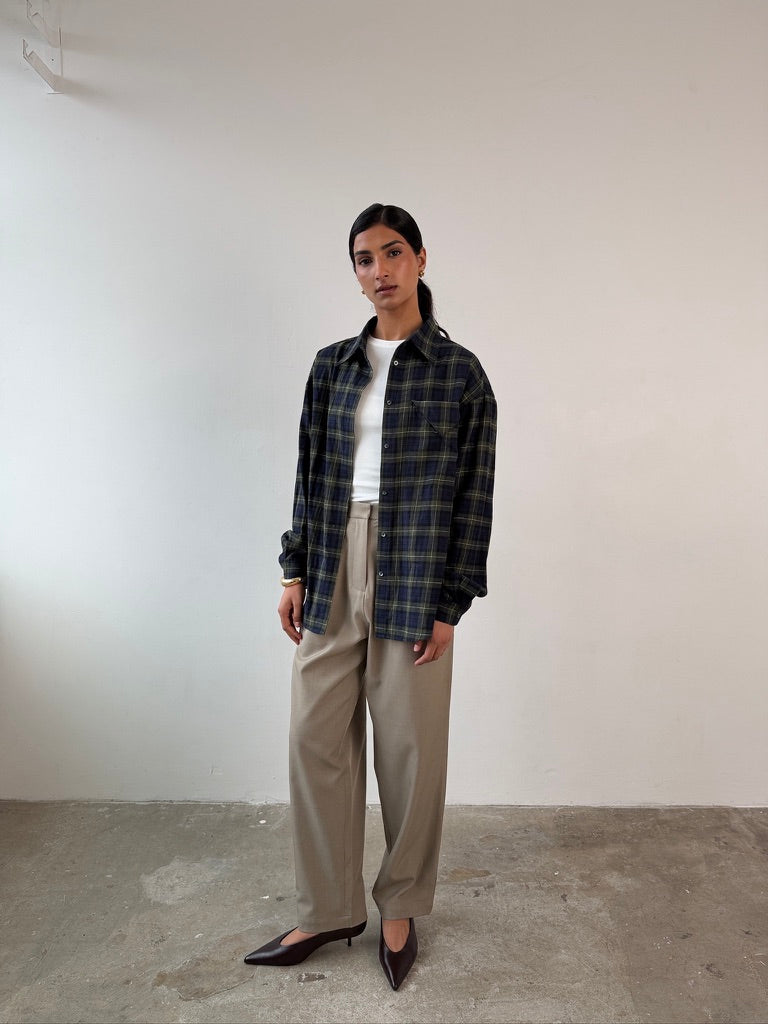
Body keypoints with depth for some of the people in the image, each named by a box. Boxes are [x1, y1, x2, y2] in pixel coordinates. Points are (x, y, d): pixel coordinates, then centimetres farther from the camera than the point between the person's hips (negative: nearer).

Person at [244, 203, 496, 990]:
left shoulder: (460, 372, -1)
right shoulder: (332, 365, 10)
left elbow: (473, 495, -3)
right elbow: (310, 472, 11)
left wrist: (450, 605, -7)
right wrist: (295, 571, 6)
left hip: (413, 573, -3)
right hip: (334, 567, 4)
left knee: (409, 743, 7)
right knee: (316, 735, 7)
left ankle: (401, 908, 31)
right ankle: (328, 910, 27)